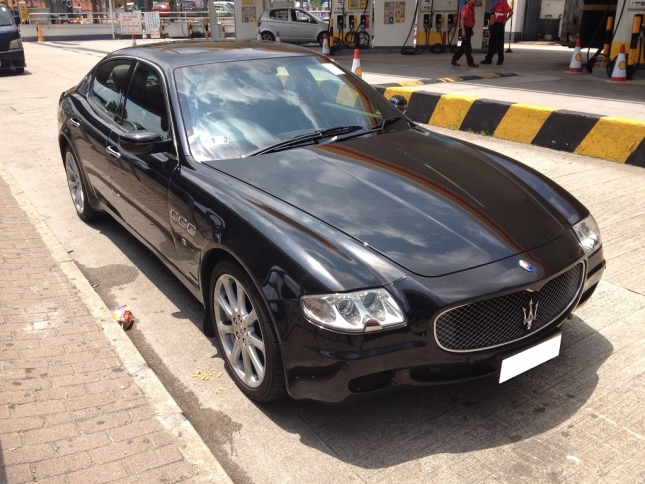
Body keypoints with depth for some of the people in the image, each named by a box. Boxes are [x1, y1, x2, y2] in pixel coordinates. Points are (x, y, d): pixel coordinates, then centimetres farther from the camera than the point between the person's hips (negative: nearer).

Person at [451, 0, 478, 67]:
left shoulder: (472, 7, 13)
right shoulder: (466, 7, -15)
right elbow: (462, 19, -20)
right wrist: (463, 30, -25)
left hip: (469, 29, 9)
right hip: (466, 29, -9)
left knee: (463, 46, 13)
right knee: (467, 46, -1)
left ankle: (454, 60, 18)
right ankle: (470, 62, 6)